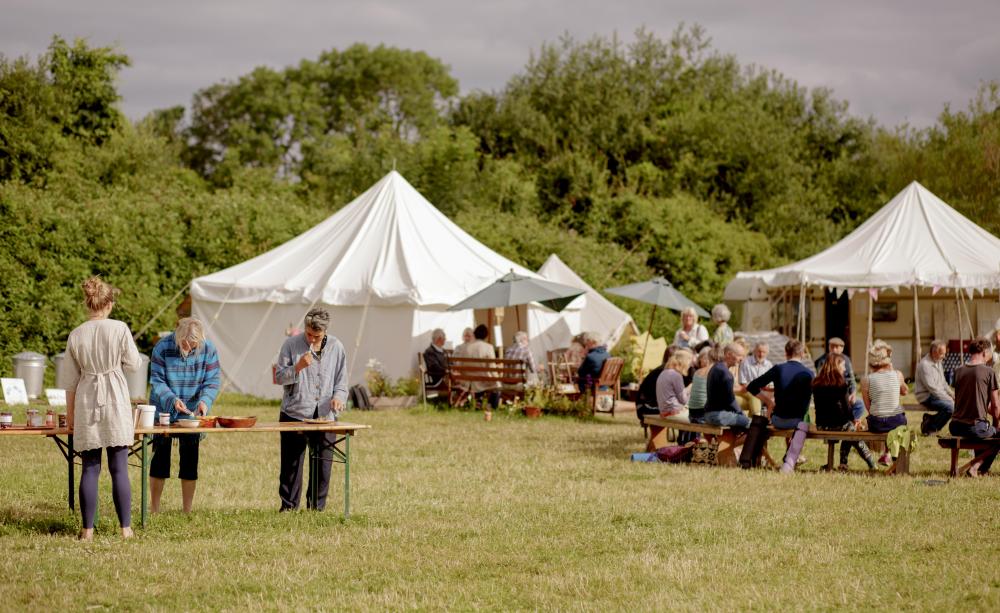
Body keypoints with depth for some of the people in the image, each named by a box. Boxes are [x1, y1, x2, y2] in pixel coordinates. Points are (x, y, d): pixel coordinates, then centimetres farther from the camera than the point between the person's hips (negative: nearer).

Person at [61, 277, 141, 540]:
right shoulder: (119, 329, -7)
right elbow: (133, 365, 1)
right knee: (119, 468, 3)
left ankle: (88, 529, 4)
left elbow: (70, 380, 6)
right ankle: (125, 527, 4)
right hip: (115, 399, -2)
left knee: (90, 468, 5)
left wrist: (70, 413, 14)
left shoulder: (76, 335, 1)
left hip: (86, 400, 2)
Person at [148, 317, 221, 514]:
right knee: (161, 456, 1)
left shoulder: (208, 350, -10)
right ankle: (154, 509, 7)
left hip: (191, 413, 2)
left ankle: (187, 510, 11)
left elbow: (211, 382, -7)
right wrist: (172, 399, -29)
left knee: (190, 459, 4)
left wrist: (205, 401, -26)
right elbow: (156, 381, -14)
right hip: (164, 410, -2)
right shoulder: (163, 348, -16)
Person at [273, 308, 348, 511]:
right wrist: (298, 367, -19)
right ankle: (288, 507, 11)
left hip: (325, 416, 2)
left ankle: (316, 508, 15)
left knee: (323, 464, 4)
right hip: (295, 414, -2)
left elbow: (341, 380, 13)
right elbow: (279, 377, -2)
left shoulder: (336, 347, 6)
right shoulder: (291, 345, -1)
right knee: (291, 464, 1)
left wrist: (338, 396, -8)